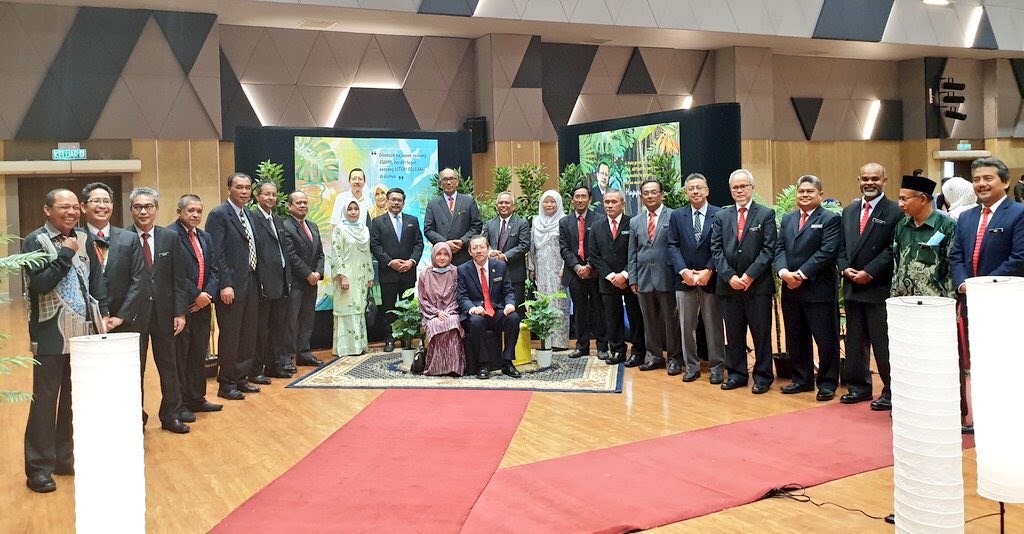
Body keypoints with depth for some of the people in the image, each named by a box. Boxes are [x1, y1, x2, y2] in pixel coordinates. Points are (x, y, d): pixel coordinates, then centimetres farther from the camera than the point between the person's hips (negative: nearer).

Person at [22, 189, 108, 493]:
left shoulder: (83, 240, 9)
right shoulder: (35, 242, -7)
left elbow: (96, 280, 12)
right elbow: (39, 284, -19)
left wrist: (102, 314, 4)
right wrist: (65, 254, -16)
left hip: (83, 332, 5)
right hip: (51, 334, -5)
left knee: (75, 398, 12)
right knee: (45, 399, 0)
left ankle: (65, 458, 24)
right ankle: (39, 468, 9)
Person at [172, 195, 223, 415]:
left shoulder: (205, 237, 16)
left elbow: (212, 269, 13)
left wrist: (207, 294, -3)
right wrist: (196, 295, -14)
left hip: (202, 305, 7)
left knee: (199, 355, 13)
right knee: (179, 356, 1)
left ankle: (197, 399, 23)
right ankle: (180, 403, 9)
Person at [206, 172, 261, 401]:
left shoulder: (250, 216, 15)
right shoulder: (218, 215, -9)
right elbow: (216, 253, -15)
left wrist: (257, 282, 12)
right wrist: (225, 285, -21)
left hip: (250, 285, 8)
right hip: (231, 287, -8)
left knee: (248, 337, 13)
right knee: (229, 337, 0)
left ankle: (240, 379, 24)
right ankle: (226, 384, 11)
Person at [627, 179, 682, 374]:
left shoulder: (674, 217, -2)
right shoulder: (635, 222, 12)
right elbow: (632, 253, 13)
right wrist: (633, 278, 7)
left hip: (667, 277, -4)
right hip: (644, 278, 4)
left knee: (671, 319, 3)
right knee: (650, 320, 11)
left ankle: (674, 358, 13)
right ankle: (655, 356, 21)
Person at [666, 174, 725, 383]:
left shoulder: (720, 215, -1)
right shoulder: (677, 216, 7)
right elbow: (672, 246, 3)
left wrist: (708, 271, -13)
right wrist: (684, 271, -9)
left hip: (711, 279, -2)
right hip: (685, 279, 3)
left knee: (714, 325, 4)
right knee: (686, 325, 7)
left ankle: (717, 367, 13)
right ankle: (692, 366, 17)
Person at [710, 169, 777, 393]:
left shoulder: (766, 214, 2)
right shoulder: (721, 216, 10)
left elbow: (768, 249, -6)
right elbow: (716, 250, 4)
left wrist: (749, 276, -13)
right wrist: (730, 276, -8)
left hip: (758, 284, -3)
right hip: (728, 284, 3)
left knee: (761, 333, 3)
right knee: (733, 333, 10)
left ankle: (763, 377, 12)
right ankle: (736, 374, 20)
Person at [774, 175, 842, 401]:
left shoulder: (830, 219, -3)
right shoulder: (787, 219, 16)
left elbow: (827, 252, -14)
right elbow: (779, 248, 8)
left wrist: (802, 274, -18)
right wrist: (783, 271, -10)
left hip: (819, 289, -6)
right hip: (791, 290, 6)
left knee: (826, 340, 0)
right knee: (795, 338, 13)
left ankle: (827, 383, 11)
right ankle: (802, 380, 25)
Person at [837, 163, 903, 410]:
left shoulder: (894, 212, -7)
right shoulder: (849, 211, 14)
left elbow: (892, 249, -12)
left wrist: (869, 272, -17)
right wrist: (844, 268, -2)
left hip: (880, 288, -6)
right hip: (852, 287, 6)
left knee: (883, 343, -2)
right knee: (855, 341, 13)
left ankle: (891, 391, 10)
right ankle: (859, 387, 24)